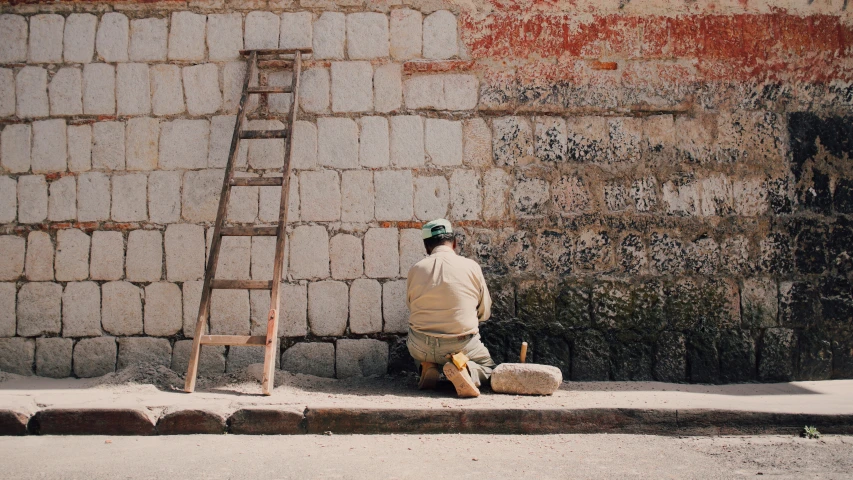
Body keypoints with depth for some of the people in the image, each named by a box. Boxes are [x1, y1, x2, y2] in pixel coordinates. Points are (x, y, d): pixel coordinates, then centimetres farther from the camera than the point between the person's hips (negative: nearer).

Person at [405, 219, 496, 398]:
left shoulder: (415, 270, -4)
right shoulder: (471, 267, -6)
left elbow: (411, 307, 9)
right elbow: (485, 313, 4)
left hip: (422, 348, 3)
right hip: (461, 346, -2)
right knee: (488, 367, 26)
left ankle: (425, 366, 5)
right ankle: (463, 369, -9)